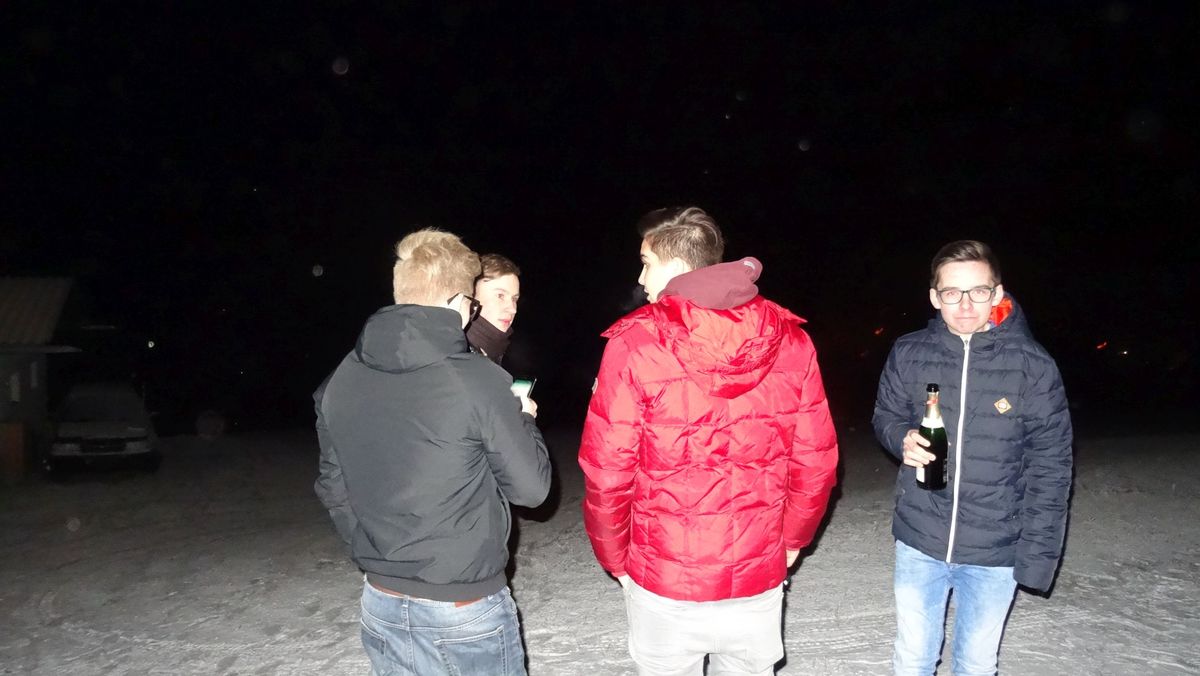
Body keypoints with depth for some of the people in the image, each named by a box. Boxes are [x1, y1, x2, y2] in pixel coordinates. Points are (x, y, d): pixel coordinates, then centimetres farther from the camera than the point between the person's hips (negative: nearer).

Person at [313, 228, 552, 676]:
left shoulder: (341, 380, -4)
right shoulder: (478, 380, -20)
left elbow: (334, 489, 6)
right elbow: (530, 487, -11)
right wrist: (524, 420, 6)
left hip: (383, 603, 5)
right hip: (465, 606, -4)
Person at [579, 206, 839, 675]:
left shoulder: (635, 342, -14)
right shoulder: (788, 339, -5)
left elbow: (606, 469, -12)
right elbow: (815, 460, -1)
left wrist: (615, 557, 4)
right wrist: (790, 538, 14)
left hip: (663, 582, -2)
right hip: (758, 579, 3)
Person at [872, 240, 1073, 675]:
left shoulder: (1033, 366, -11)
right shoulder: (908, 354, -7)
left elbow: (1050, 468, -7)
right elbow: (885, 416, 9)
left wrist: (1037, 556, -9)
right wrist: (903, 439, -14)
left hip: (995, 554, -1)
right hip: (919, 543, 1)